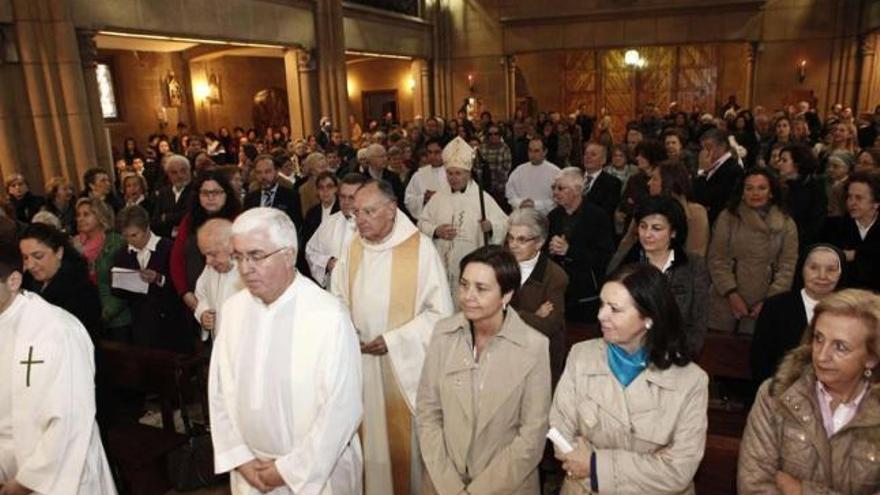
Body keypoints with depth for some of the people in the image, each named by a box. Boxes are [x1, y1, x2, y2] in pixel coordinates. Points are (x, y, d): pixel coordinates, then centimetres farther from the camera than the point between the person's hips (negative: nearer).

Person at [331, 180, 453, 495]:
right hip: (361, 361, 4)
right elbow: (338, 297, 13)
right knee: (369, 434, 15)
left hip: (404, 363, -4)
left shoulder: (420, 247, -15)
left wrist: (393, 340, -16)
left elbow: (440, 312, -13)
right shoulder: (353, 248, 1)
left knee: (405, 439, 10)